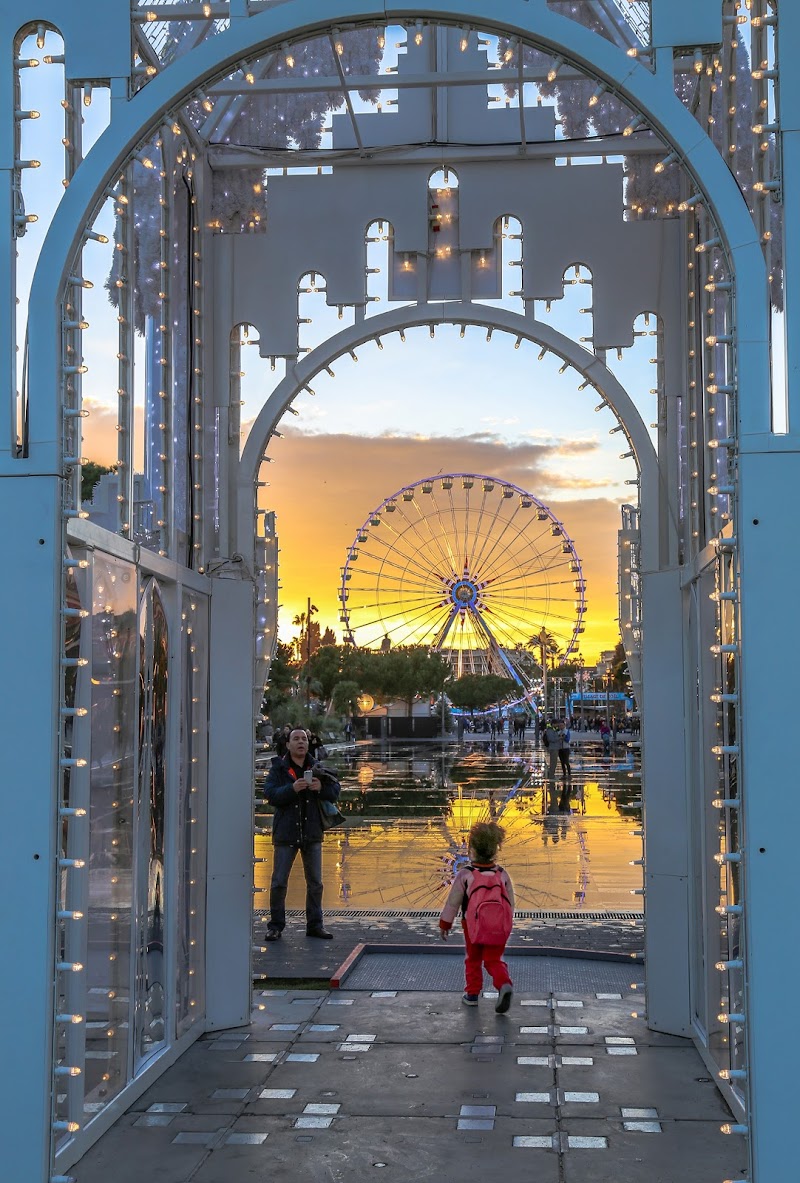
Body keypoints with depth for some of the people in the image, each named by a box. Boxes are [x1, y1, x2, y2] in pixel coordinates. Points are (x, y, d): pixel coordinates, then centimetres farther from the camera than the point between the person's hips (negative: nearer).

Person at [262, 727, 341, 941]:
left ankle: (315, 925, 19)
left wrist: (322, 788, -20)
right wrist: (292, 789, -27)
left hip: (312, 834, 3)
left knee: (315, 883, 9)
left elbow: (335, 790, 1)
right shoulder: (278, 769, -1)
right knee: (279, 882, -1)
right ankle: (276, 926, 10)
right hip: (286, 833, -3)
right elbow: (270, 794, -13)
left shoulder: (316, 769, 8)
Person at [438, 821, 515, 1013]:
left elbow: (453, 903, -3)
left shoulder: (465, 875, -10)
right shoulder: (502, 874, 0)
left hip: (472, 926, -2)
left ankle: (472, 994, 23)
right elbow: (510, 903, 8)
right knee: (494, 960, 9)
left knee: (473, 960, 18)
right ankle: (504, 984, -16)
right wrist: (508, 925, 22)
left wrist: (444, 925, 8)